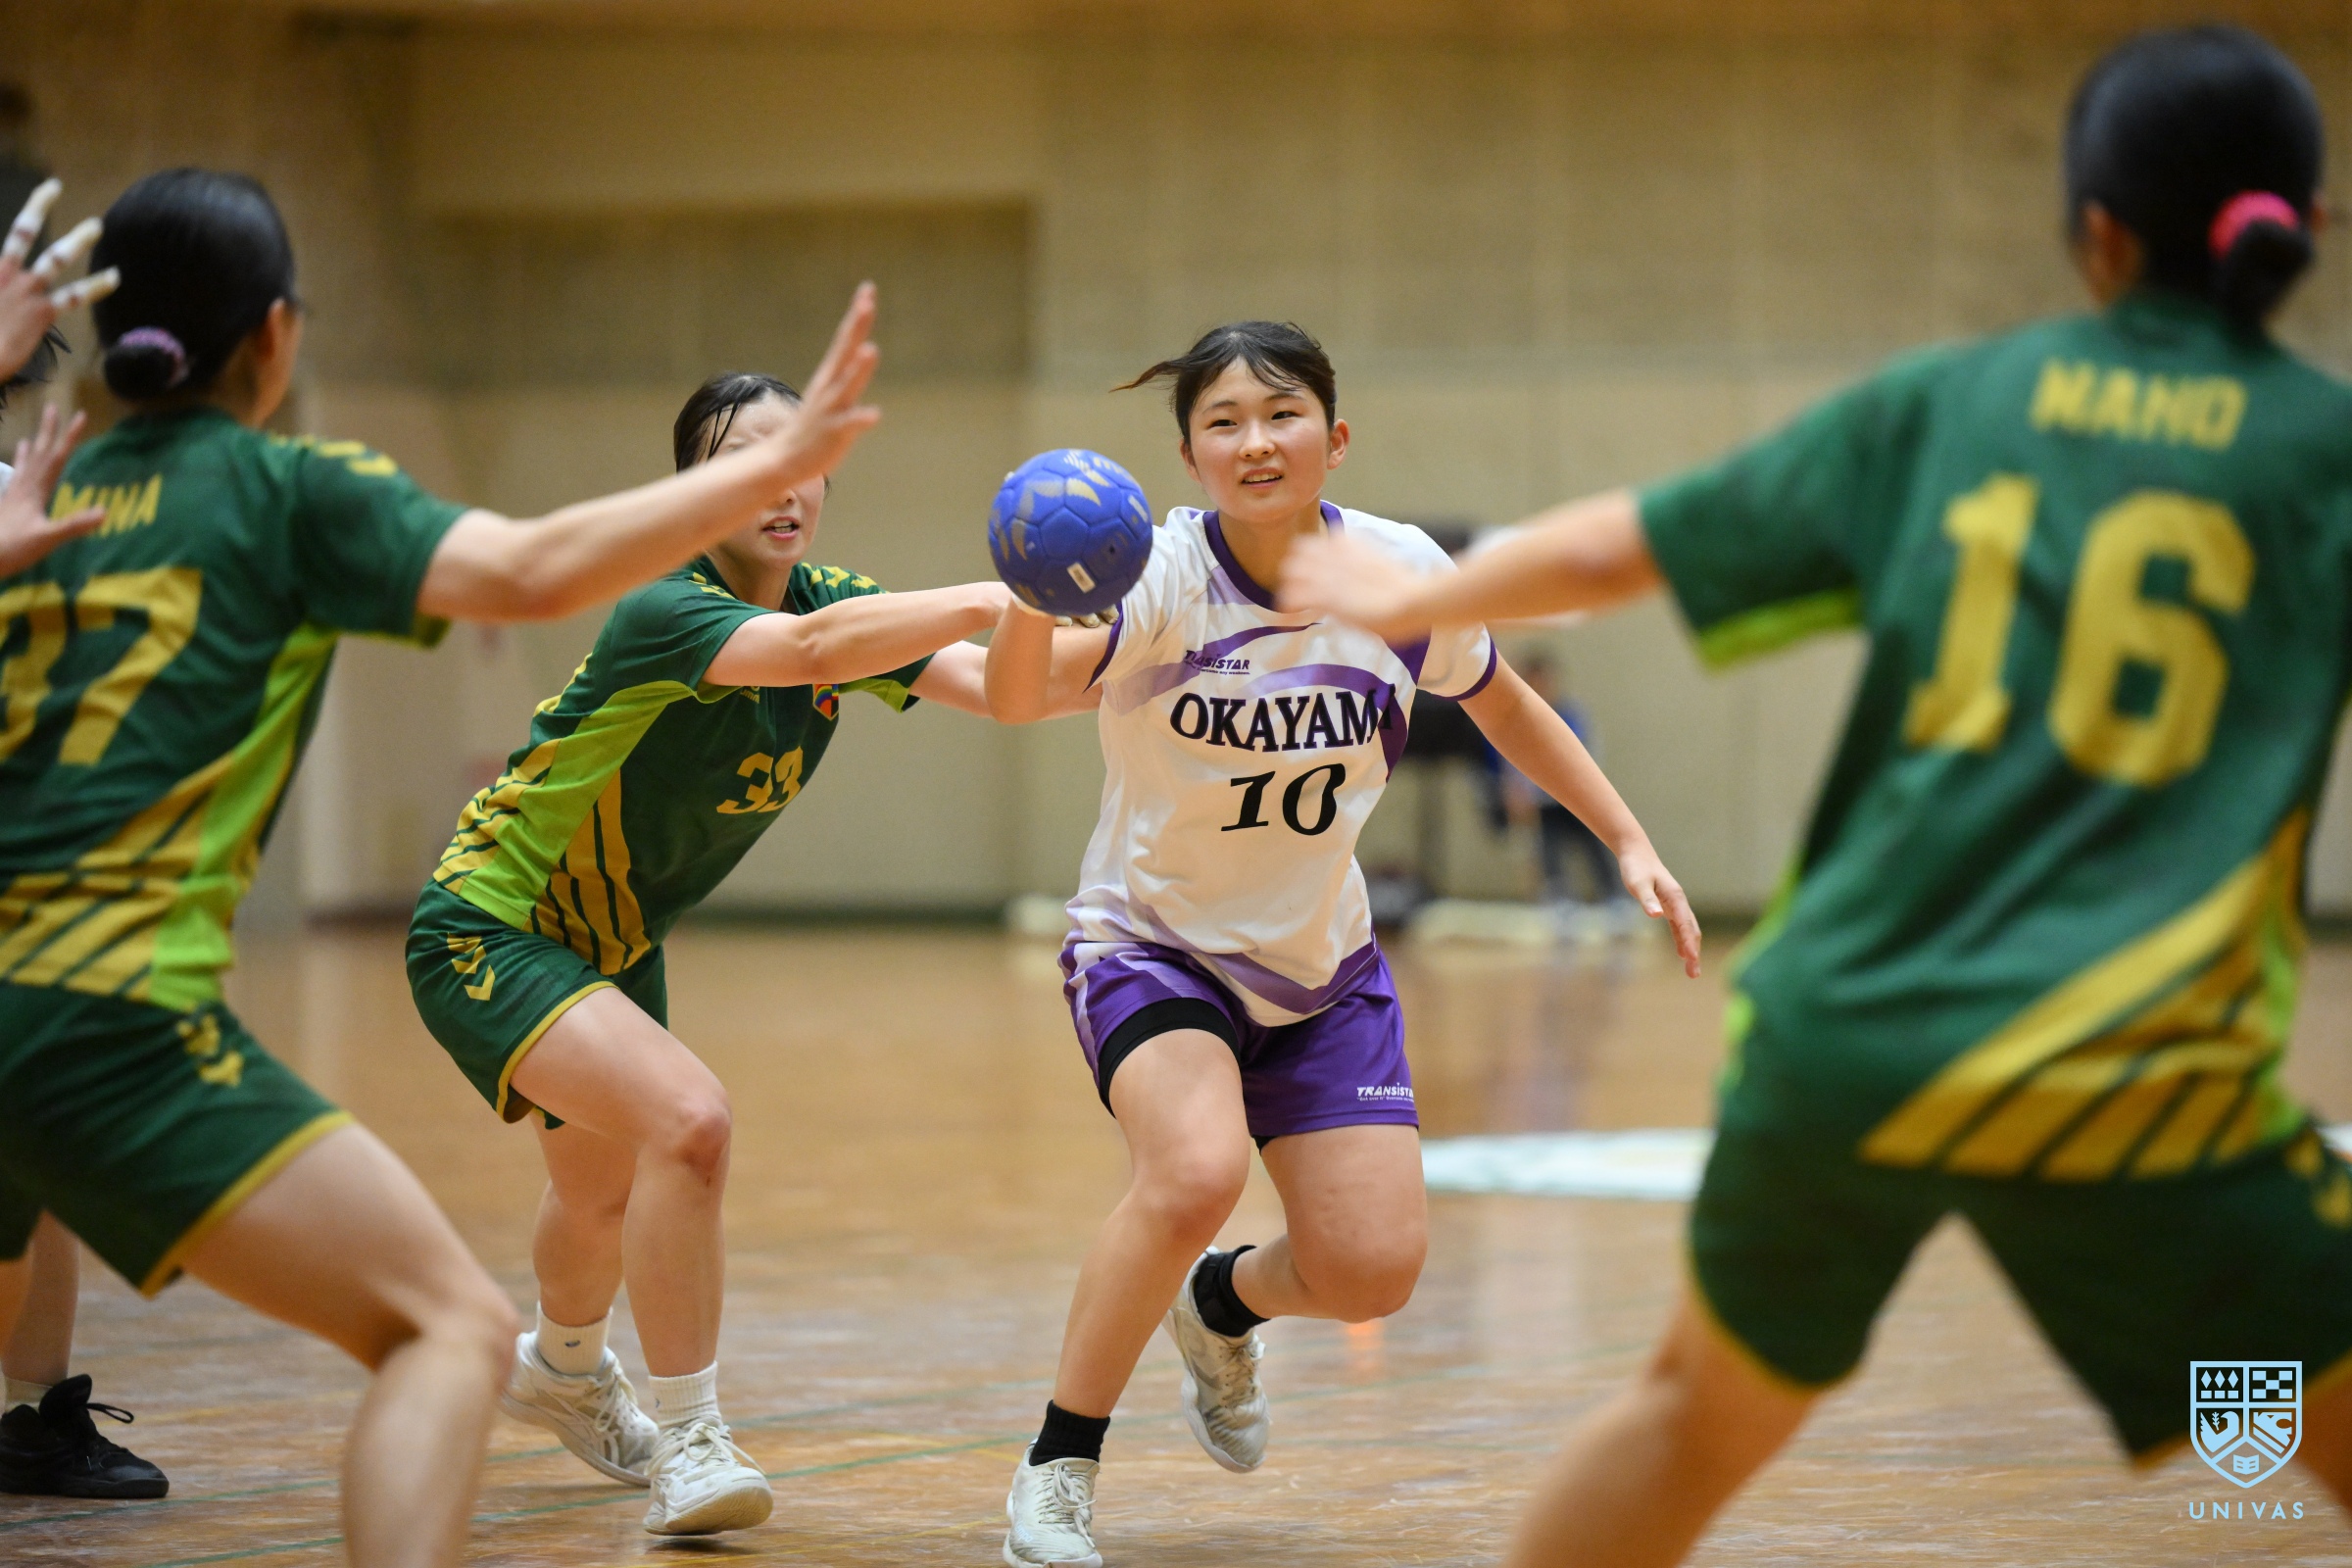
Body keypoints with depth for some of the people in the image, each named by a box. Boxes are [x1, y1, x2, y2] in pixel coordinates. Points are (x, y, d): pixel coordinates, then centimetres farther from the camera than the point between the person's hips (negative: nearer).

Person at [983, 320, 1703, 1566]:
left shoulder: (1400, 572, -12)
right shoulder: (1163, 576, -23)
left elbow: (1504, 706, 8)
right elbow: (1018, 697, -41)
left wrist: (1630, 843, 6)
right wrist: (1035, 599, -62)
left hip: (1321, 969, 4)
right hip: (1151, 942, -4)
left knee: (1372, 1274, -5)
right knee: (1198, 1169, -32)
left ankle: (1224, 1304, 32)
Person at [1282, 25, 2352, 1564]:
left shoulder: (1944, 402, 11)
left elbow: (1613, 546, 17)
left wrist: (1405, 600, 33)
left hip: (1844, 1029, 4)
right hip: (2127, 1080, -4)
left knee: (1700, 1408, 26)